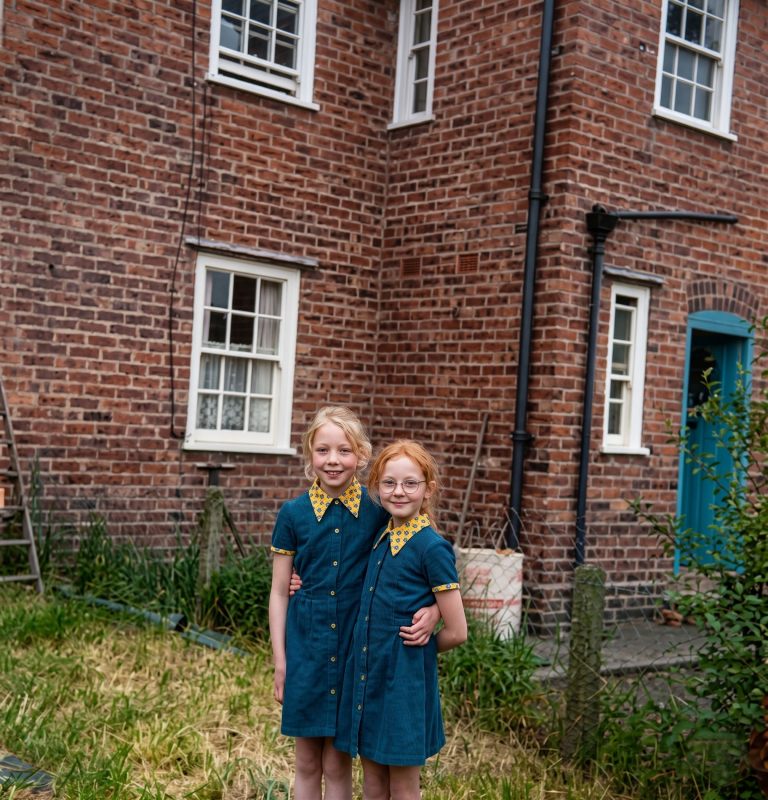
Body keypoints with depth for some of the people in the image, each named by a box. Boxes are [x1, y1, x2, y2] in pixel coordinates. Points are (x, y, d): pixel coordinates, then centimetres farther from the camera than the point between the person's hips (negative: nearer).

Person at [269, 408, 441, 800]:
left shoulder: (379, 513, -4)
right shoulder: (293, 513, -2)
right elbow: (279, 593, 3)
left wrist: (434, 610, -19)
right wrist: (280, 661, 1)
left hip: (355, 646, -1)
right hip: (306, 646, 1)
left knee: (338, 763, 7)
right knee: (307, 762, 12)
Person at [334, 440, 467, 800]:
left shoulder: (432, 547, -15)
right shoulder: (381, 537, 6)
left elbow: (456, 632, -13)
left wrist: (417, 647, 2)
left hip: (404, 675, -6)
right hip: (365, 669, 7)